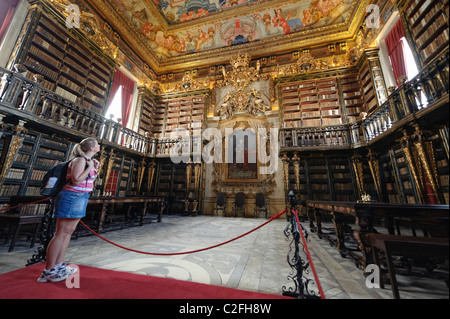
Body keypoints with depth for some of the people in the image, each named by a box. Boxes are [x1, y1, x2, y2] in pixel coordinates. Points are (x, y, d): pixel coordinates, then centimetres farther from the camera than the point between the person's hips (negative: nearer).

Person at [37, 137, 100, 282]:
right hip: (72, 197, -10)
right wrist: (89, 167, -16)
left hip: (80, 198, 10)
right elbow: (76, 180, -23)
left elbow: (90, 180, 21)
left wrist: (95, 169, 9)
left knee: (68, 232, 13)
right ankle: (48, 271, 7)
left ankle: (58, 265, 23)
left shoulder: (88, 161, 15)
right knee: (61, 233, -4)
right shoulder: (80, 160, -14)